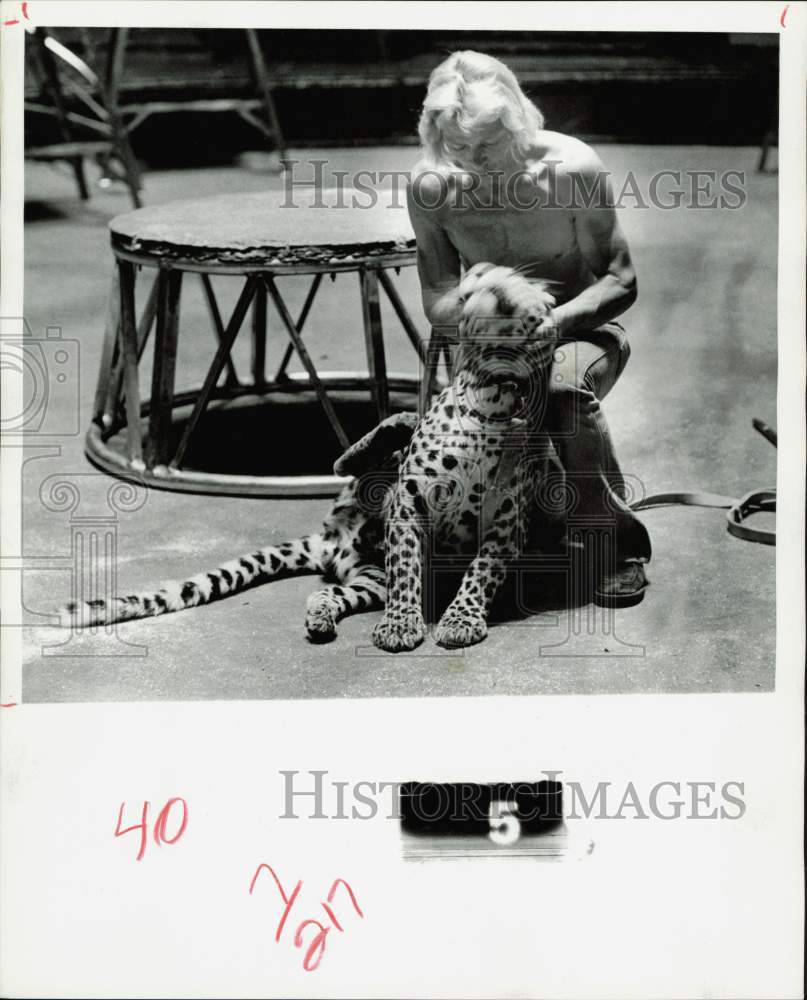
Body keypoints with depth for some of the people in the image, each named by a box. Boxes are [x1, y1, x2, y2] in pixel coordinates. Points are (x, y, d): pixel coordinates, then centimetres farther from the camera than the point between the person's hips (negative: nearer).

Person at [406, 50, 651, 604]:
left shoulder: (572, 168, -19)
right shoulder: (429, 183, -11)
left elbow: (620, 282, -12)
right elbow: (435, 295, -2)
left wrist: (554, 319, -31)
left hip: (579, 330, -3)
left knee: (566, 392, -37)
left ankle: (621, 548, -19)